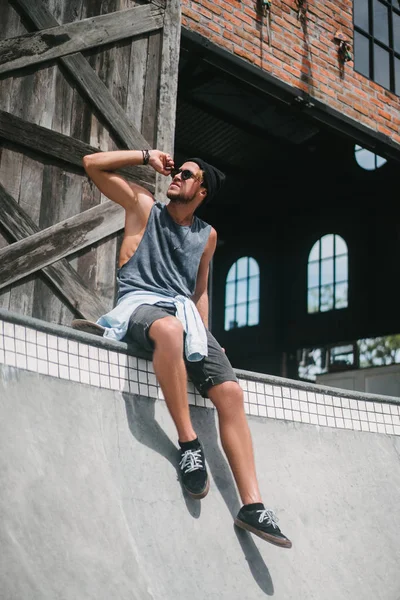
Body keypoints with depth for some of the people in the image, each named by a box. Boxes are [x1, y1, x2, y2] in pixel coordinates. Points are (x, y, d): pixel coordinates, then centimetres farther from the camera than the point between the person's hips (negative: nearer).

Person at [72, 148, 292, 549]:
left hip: (184, 314, 4)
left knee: (230, 392, -18)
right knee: (169, 329, -42)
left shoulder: (207, 235, 22)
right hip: (139, 303, -4)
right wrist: (148, 157, 10)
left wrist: (204, 336, 16)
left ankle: (252, 505, -20)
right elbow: (93, 164, 8)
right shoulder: (143, 207, 13)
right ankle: (188, 442, -33)